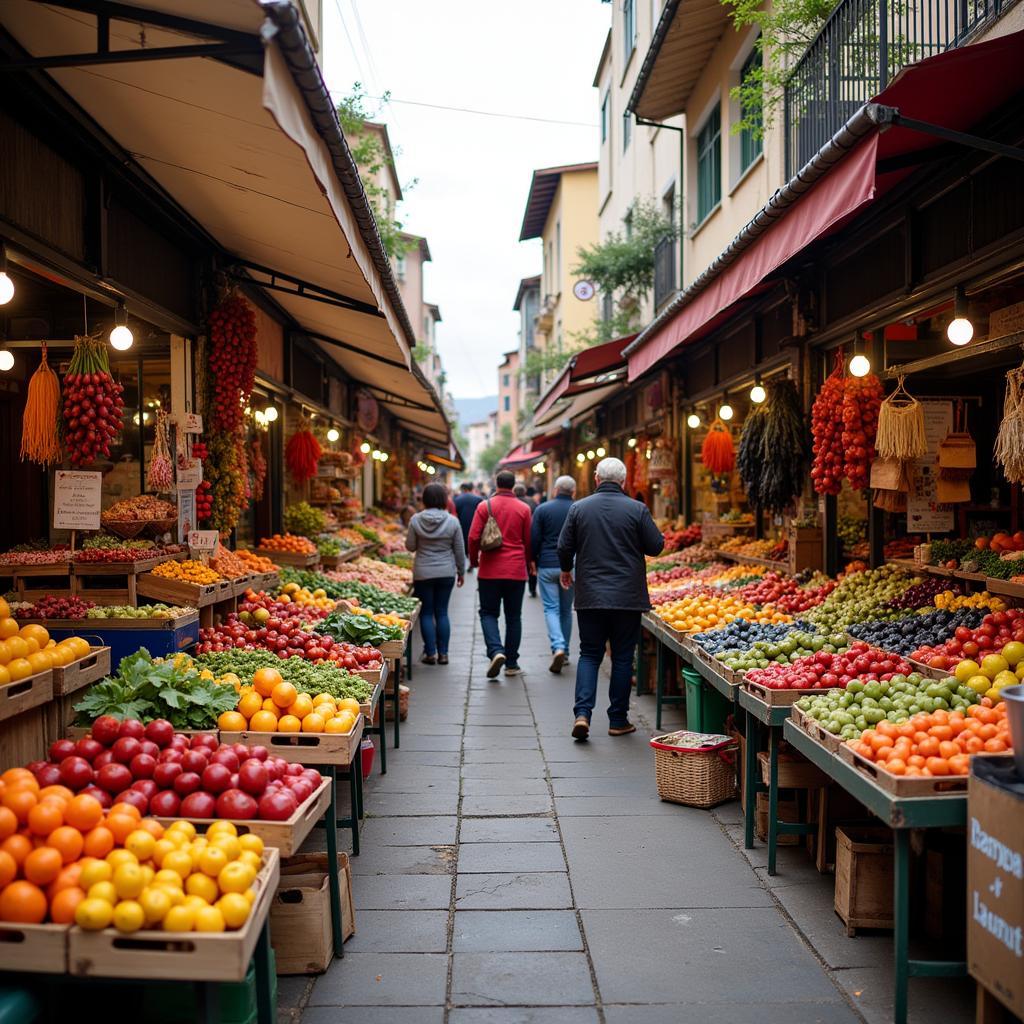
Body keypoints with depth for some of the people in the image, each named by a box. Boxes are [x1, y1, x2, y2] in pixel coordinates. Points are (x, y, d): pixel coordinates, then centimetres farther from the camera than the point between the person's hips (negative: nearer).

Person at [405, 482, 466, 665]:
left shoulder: (416, 520, -8)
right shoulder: (452, 521, -6)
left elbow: (410, 546, 0)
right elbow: (459, 550, 0)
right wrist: (461, 571, 12)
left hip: (423, 574, -1)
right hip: (446, 573, 1)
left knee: (426, 613, 8)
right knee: (442, 612, 10)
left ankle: (430, 653, 8)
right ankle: (443, 653, 11)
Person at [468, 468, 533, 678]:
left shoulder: (484, 506, -3)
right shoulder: (523, 509, 0)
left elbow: (474, 537, -6)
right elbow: (529, 541, 5)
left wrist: (474, 560, 11)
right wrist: (527, 562, 22)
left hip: (490, 570, -1)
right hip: (516, 571, 1)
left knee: (488, 613, 8)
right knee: (513, 617, 9)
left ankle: (496, 651, -14)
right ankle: (511, 664, 12)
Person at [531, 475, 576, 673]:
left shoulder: (542, 510, -3)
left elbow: (534, 540, -4)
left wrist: (534, 561, 10)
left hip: (547, 566, -1)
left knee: (551, 608, 1)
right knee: (566, 610, 14)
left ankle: (558, 647, -19)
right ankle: (564, 651, 22)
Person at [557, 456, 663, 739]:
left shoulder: (579, 508, -1)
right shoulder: (637, 509, -6)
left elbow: (564, 547, 2)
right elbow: (656, 546, -2)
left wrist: (566, 570, 21)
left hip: (590, 596, 1)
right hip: (628, 596, -1)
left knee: (589, 654, 10)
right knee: (622, 657, 9)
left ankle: (583, 712, -6)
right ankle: (618, 720, 14)